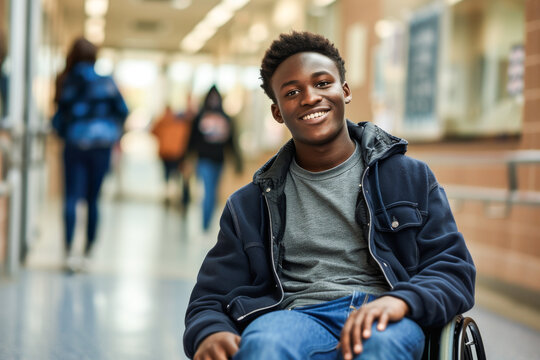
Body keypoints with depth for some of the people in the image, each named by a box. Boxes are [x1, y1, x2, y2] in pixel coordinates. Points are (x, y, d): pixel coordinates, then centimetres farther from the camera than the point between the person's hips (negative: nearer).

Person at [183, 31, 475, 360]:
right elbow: (210, 299, 17)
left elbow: (454, 270, 9)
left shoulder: (410, 177, 17)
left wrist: (400, 300, -15)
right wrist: (210, 333, -10)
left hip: (386, 321, 0)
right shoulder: (249, 205, 21)